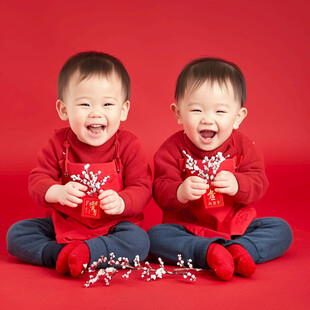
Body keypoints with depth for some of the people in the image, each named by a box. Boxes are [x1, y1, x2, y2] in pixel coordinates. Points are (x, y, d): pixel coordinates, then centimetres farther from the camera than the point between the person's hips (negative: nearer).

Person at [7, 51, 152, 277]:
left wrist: (121, 203, -32)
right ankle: (61, 254, -27)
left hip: (112, 226, -2)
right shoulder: (59, 144, -3)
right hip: (64, 225, 3)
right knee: (16, 234, -11)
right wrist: (57, 192, -28)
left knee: (138, 241, -31)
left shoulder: (128, 145, -8)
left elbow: (142, 188, -10)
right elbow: (37, 180, -5)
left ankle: (77, 254, -34)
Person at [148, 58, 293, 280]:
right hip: (187, 229, -1)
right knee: (156, 236, -27)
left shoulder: (244, 146, -2)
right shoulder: (173, 149, -7)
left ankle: (238, 250, -35)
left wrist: (237, 184, -32)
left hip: (238, 226, 2)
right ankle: (210, 252, -39)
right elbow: (161, 190, -14)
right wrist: (179, 193, -37)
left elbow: (258, 183, -9)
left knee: (281, 230, -15)